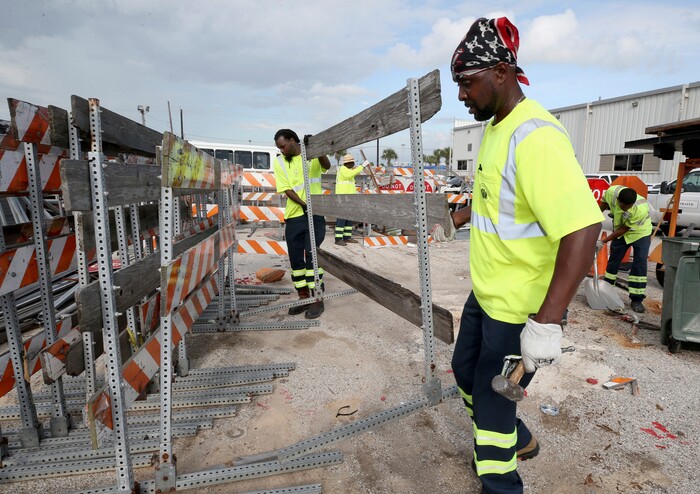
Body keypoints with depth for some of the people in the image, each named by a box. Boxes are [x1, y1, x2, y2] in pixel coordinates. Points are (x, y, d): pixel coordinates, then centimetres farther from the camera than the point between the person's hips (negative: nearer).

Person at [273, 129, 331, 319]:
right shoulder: (279, 162, 6)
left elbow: (327, 165, -19)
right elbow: (286, 189, -3)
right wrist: (305, 205, -16)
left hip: (315, 214, -3)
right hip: (293, 216, 4)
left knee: (312, 255, -8)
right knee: (296, 258, 6)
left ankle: (316, 298, 2)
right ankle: (304, 296, 19)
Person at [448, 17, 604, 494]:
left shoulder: (536, 135, -25)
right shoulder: (495, 126, 6)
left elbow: (583, 227, -32)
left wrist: (547, 323, -35)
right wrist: (471, 211, 38)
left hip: (521, 310, -9)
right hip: (485, 294, 10)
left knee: (491, 402, 8)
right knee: (466, 373, 24)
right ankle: (520, 441, 50)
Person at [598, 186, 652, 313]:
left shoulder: (641, 209, -37)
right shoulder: (611, 192, -30)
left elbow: (625, 229, -26)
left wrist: (603, 241, -25)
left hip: (640, 232, -4)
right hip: (620, 229, 4)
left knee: (640, 263, -11)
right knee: (613, 260, 11)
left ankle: (636, 299, -4)